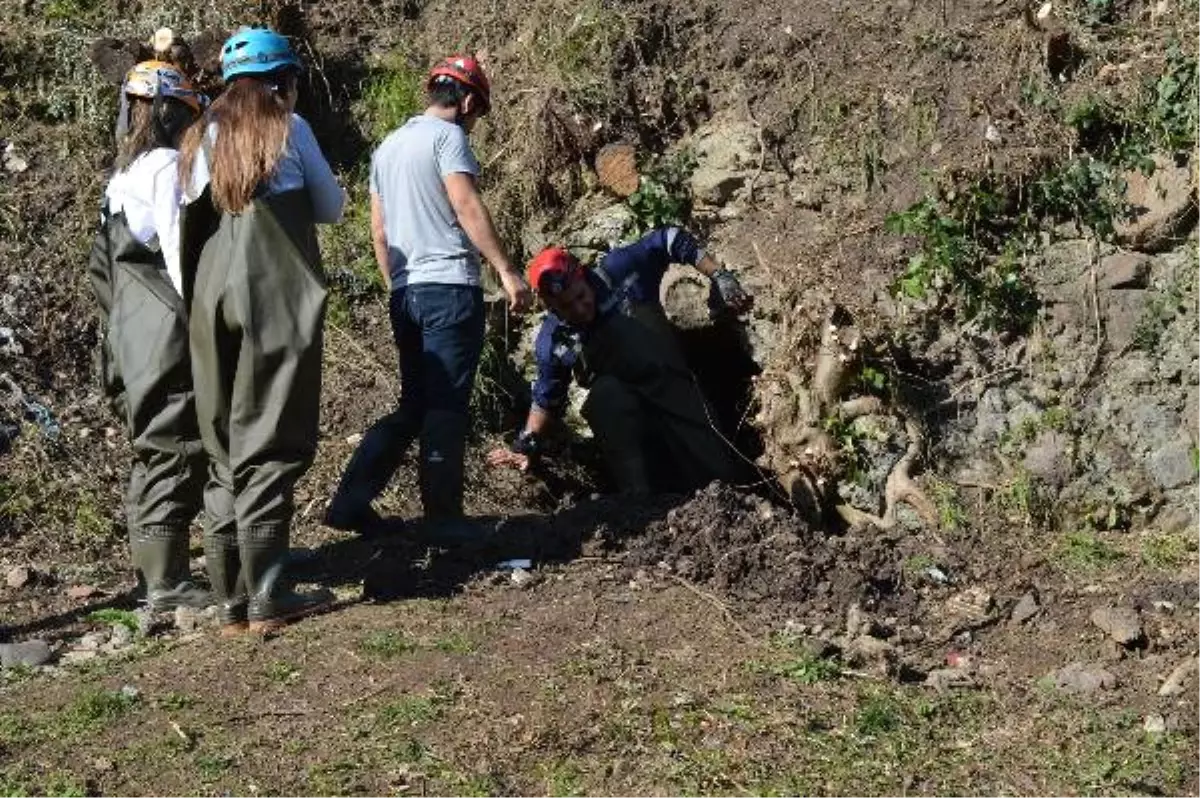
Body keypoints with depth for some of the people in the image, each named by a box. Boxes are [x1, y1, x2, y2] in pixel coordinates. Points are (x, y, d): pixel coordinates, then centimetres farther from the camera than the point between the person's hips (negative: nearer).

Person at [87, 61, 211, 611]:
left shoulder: (124, 174, 18)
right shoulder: (167, 165, -9)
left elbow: (102, 266, 19)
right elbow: (178, 248, -17)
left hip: (132, 331, 9)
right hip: (169, 327, -9)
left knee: (154, 452, 13)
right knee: (175, 449, -7)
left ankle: (154, 572, 18)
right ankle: (166, 582, -5)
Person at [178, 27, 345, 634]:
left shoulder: (203, 137, 15)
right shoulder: (288, 128, 4)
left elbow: (190, 217, 11)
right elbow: (332, 209, 12)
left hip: (213, 296, 5)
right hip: (277, 295, -4)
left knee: (224, 451, 9)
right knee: (270, 446, -4)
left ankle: (231, 600, 9)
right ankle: (266, 598, -6)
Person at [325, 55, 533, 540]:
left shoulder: (388, 146, 20)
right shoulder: (447, 136, -5)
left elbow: (379, 230, 21)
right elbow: (467, 206, -16)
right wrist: (506, 271, -18)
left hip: (406, 293, 8)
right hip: (449, 286, -8)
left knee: (414, 405, 13)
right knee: (446, 408, -3)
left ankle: (351, 502, 8)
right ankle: (443, 517, 1)